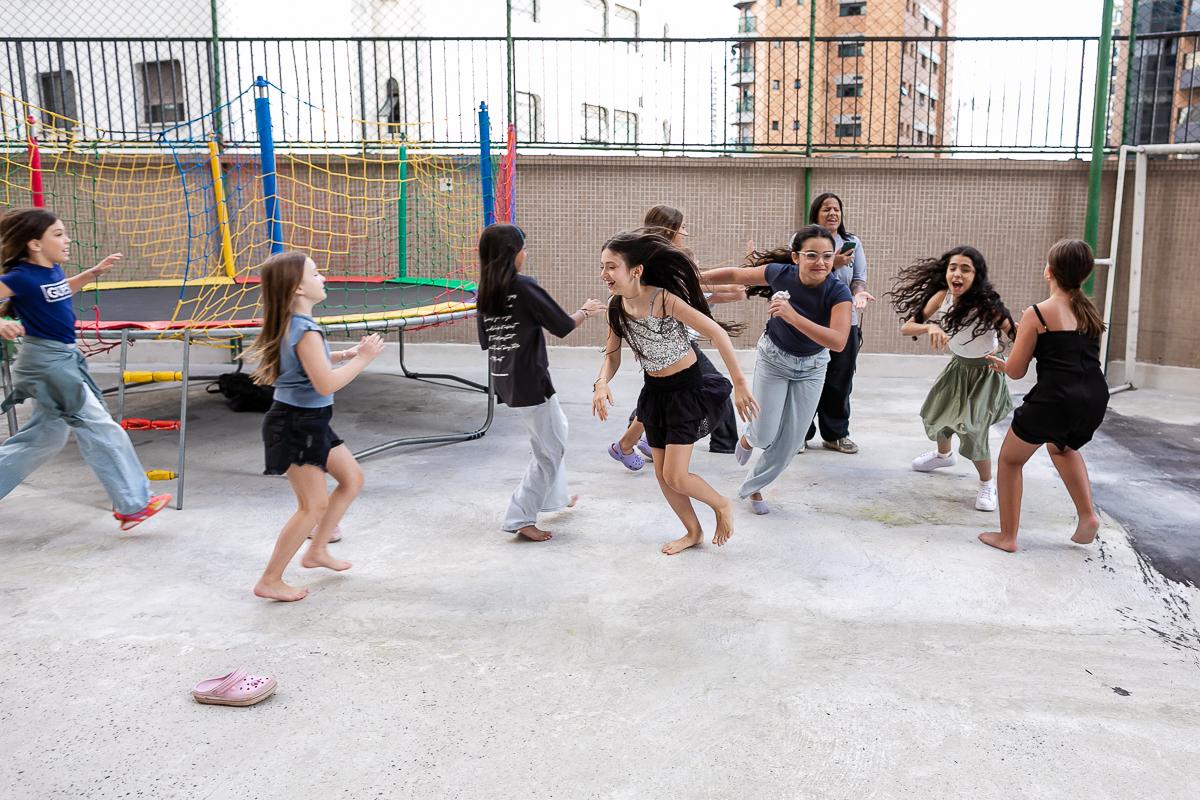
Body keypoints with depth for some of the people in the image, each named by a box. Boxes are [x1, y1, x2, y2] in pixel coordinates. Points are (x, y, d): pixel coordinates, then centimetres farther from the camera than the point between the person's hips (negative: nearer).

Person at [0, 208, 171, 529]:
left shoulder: (53, 270, 7)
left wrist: (94, 272, 19)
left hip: (64, 359, 10)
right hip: (46, 361, -10)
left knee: (46, 437, 19)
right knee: (101, 430, -7)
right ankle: (133, 505, -1)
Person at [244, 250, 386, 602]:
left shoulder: (293, 325, 8)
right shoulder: (305, 331, -23)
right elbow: (326, 384, -28)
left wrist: (344, 355, 9)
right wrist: (363, 359, -19)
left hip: (310, 423, 10)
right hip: (296, 424, -10)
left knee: (352, 478, 18)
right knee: (314, 505, -3)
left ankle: (316, 550, 30)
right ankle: (270, 581, 8)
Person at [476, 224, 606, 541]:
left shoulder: (484, 293, 4)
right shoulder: (524, 287, -17)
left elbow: (485, 341, 12)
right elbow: (563, 327, -12)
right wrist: (586, 311, 7)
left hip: (504, 381, 8)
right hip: (530, 382, -8)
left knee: (556, 429, 27)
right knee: (550, 450, 4)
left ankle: (555, 496, 39)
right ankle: (521, 518, 4)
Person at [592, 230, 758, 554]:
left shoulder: (664, 300, -26)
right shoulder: (616, 306, -6)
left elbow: (717, 332, -24)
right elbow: (612, 356, 2)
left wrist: (740, 383, -24)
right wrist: (601, 383, -21)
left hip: (687, 389, -7)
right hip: (655, 391, 7)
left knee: (675, 476, -8)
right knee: (662, 474, 12)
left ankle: (722, 504, 22)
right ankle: (693, 531, 33)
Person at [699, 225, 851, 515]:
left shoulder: (838, 293, -28)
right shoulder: (781, 274, -23)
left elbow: (838, 341, -42)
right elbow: (736, 274, -7)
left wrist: (793, 317, -51)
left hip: (811, 368, 1)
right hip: (773, 360, 0)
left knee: (791, 440, 7)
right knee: (766, 435, -1)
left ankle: (752, 488, 30)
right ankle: (749, 437, 39)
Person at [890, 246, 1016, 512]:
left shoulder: (986, 306, -31)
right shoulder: (941, 298, -18)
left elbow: (1018, 335, -32)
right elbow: (905, 327, -20)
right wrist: (930, 327, -40)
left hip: (985, 372, -6)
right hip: (958, 365, 6)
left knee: (972, 430, -14)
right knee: (934, 412, 20)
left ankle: (988, 484, 11)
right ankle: (944, 455, 53)